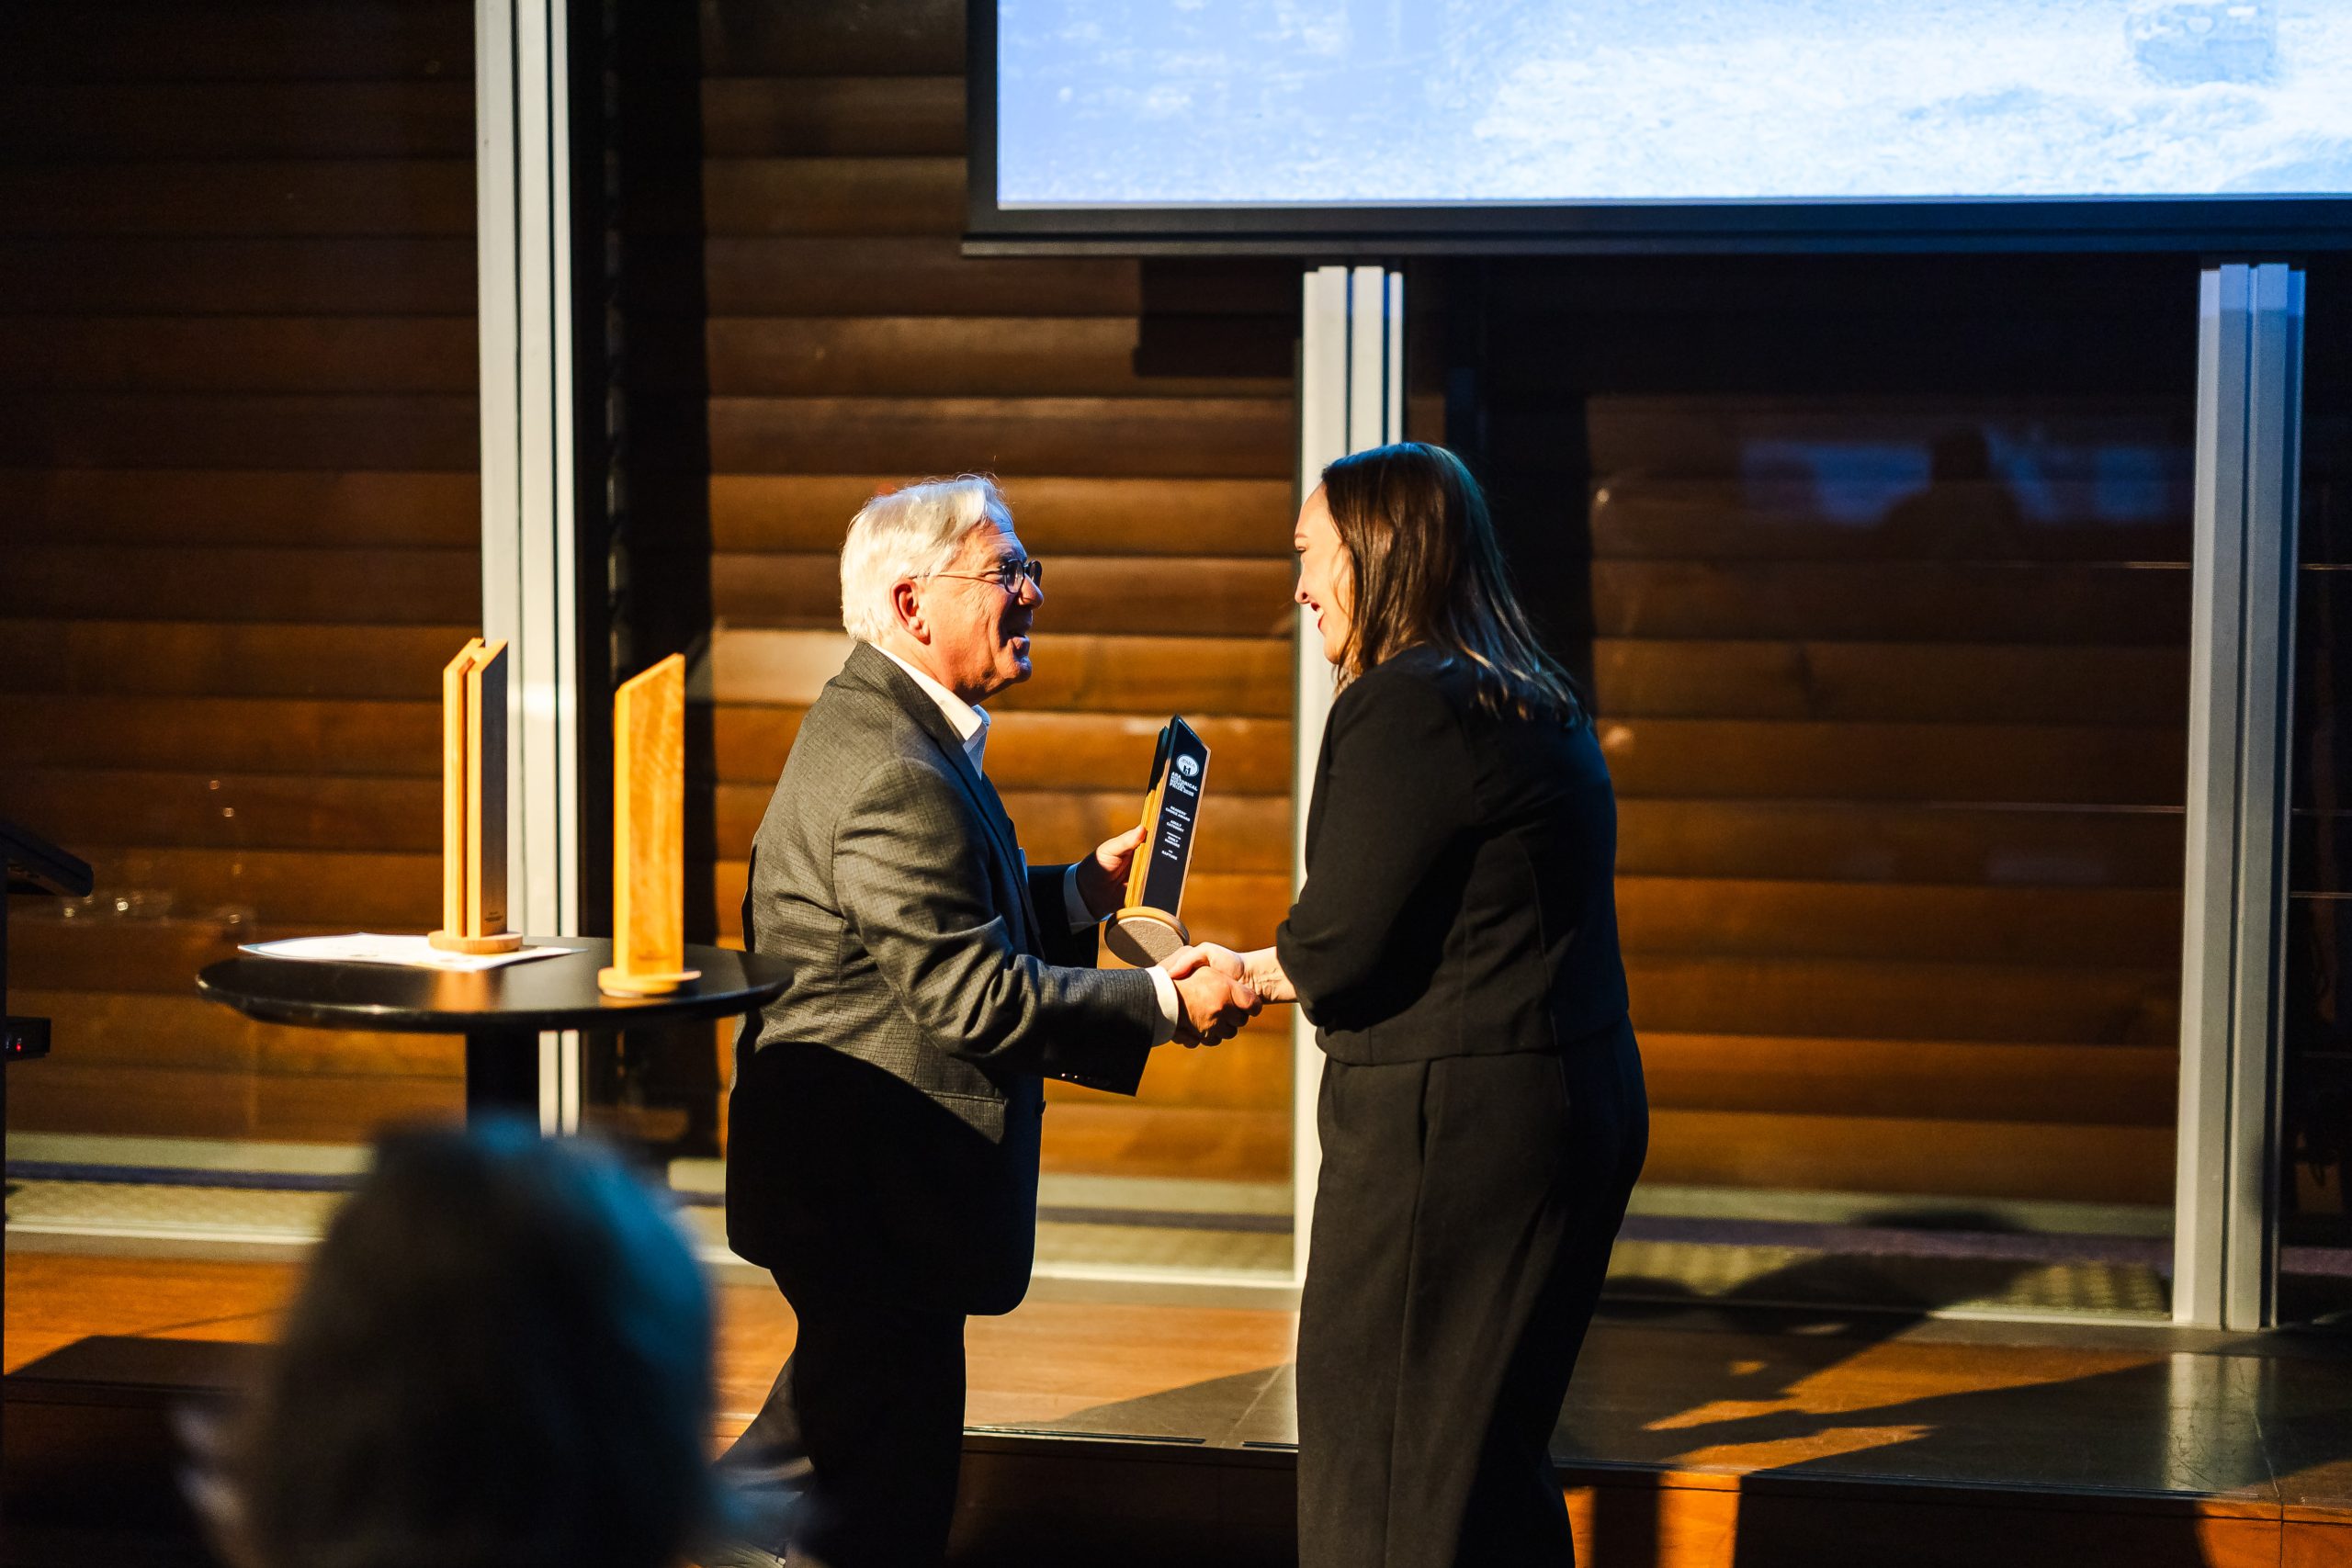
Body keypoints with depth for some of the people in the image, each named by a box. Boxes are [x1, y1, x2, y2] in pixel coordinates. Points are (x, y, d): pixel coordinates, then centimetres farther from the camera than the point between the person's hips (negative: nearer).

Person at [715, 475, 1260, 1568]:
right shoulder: (898, 775, -25)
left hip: (845, 1166, 11)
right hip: (872, 1186, -11)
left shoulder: (874, 721, 10)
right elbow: (975, 993, -26)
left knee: (849, 1390, 27)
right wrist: (1163, 1004, -20)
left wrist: (1085, 890, 9)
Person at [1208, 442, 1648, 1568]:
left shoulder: (1402, 706, -16)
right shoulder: (1536, 708, 14)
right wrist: (1278, 971, 19)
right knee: (1495, 1450, 18)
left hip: (1455, 1126, -10)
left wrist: (1239, 974, 4)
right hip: (1578, 1102, 10)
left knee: (1387, 1466, 0)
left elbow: (1342, 946, -16)